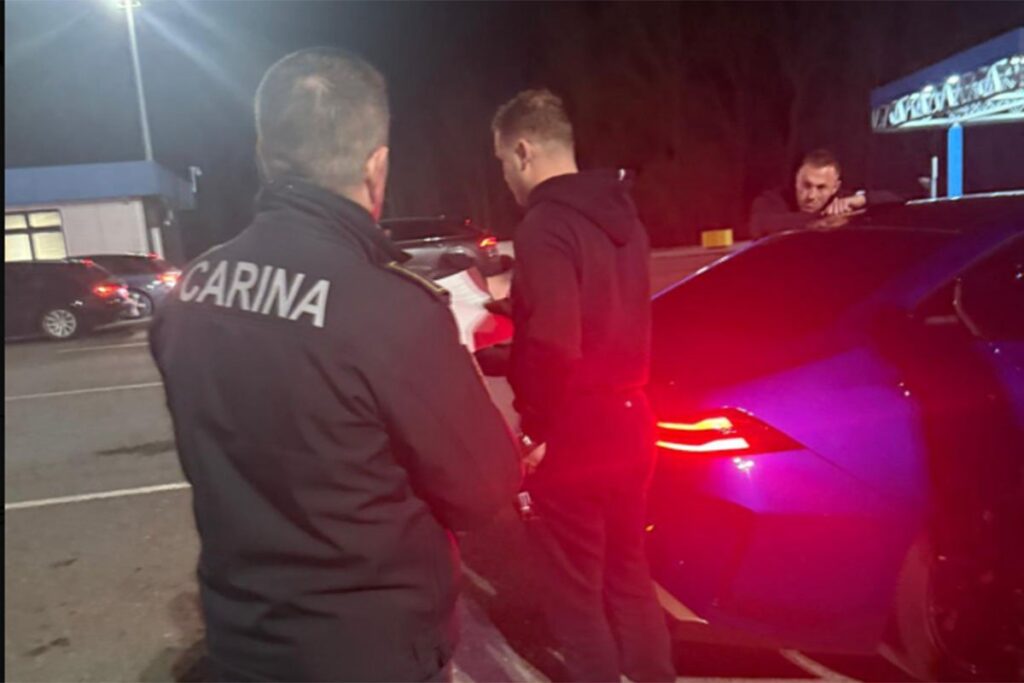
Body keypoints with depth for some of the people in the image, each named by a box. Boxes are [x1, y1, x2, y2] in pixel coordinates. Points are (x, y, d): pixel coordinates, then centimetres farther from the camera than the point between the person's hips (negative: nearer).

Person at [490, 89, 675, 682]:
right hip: (628, 422, 9)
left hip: (573, 437, -9)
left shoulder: (544, 228, -20)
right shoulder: (621, 214, 9)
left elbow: (553, 347, -29)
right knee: (629, 573, 23)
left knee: (578, 592, 9)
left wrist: (537, 428, -15)